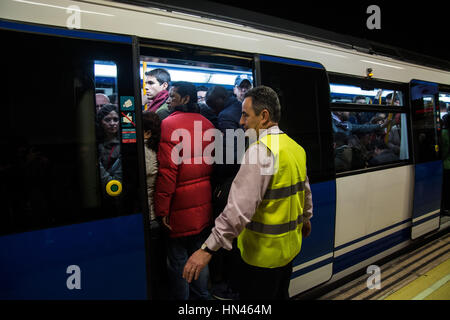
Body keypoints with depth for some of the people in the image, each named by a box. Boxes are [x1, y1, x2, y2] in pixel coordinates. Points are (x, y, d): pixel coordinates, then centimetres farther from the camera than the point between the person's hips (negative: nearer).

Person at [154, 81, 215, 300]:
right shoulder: (207, 124, 7)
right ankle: (201, 295, 35)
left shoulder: (170, 124, -13)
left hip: (180, 205, -7)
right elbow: (213, 163, 10)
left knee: (177, 258, 9)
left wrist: (162, 208, -13)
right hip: (204, 203, 7)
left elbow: (167, 170, -18)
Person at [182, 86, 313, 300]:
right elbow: (305, 192, 18)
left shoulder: (261, 150, -23)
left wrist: (208, 249, -29)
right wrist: (305, 219, 35)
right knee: (279, 295, 25)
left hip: (263, 253, -9)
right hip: (289, 246, 9)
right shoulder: (295, 147, 5)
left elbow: (241, 207, -31)